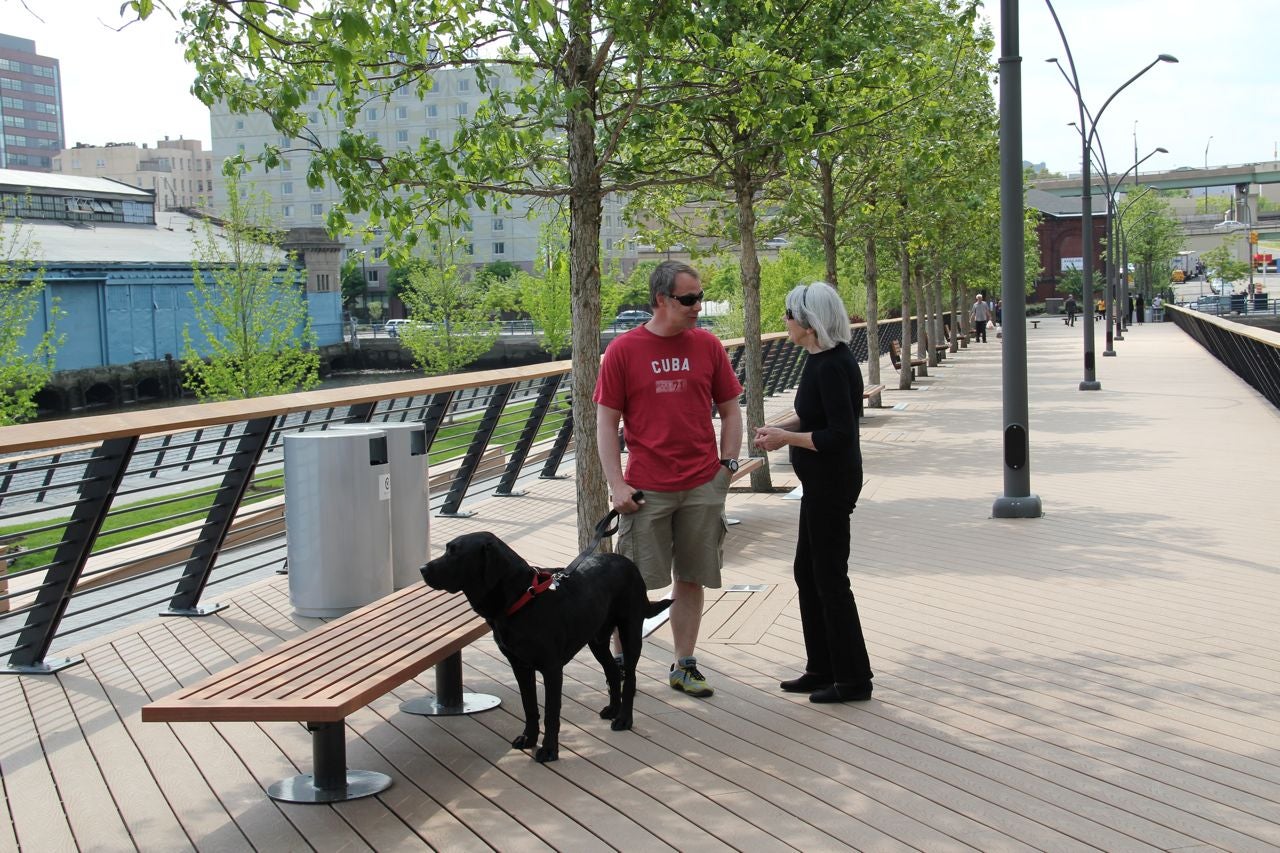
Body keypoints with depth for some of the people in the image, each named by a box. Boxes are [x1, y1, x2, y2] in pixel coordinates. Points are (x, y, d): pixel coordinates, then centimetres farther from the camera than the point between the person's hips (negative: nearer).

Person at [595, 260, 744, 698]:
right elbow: (606, 421, -2)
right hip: (646, 489, -2)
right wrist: (617, 484, -7)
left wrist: (727, 465, 4)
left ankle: (684, 666, 20)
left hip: (703, 486, 3)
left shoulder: (708, 345, 4)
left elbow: (729, 411, 12)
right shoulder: (623, 350, -4)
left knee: (690, 579, 9)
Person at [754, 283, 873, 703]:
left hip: (832, 481, -10)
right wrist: (781, 427, 4)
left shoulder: (832, 367, -22)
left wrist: (786, 437, -17)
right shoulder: (821, 359, 8)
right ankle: (823, 669, 28)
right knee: (807, 572, 17)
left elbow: (840, 435, -25)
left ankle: (853, 680, 12)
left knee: (829, 577, 0)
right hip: (822, 482, 10)